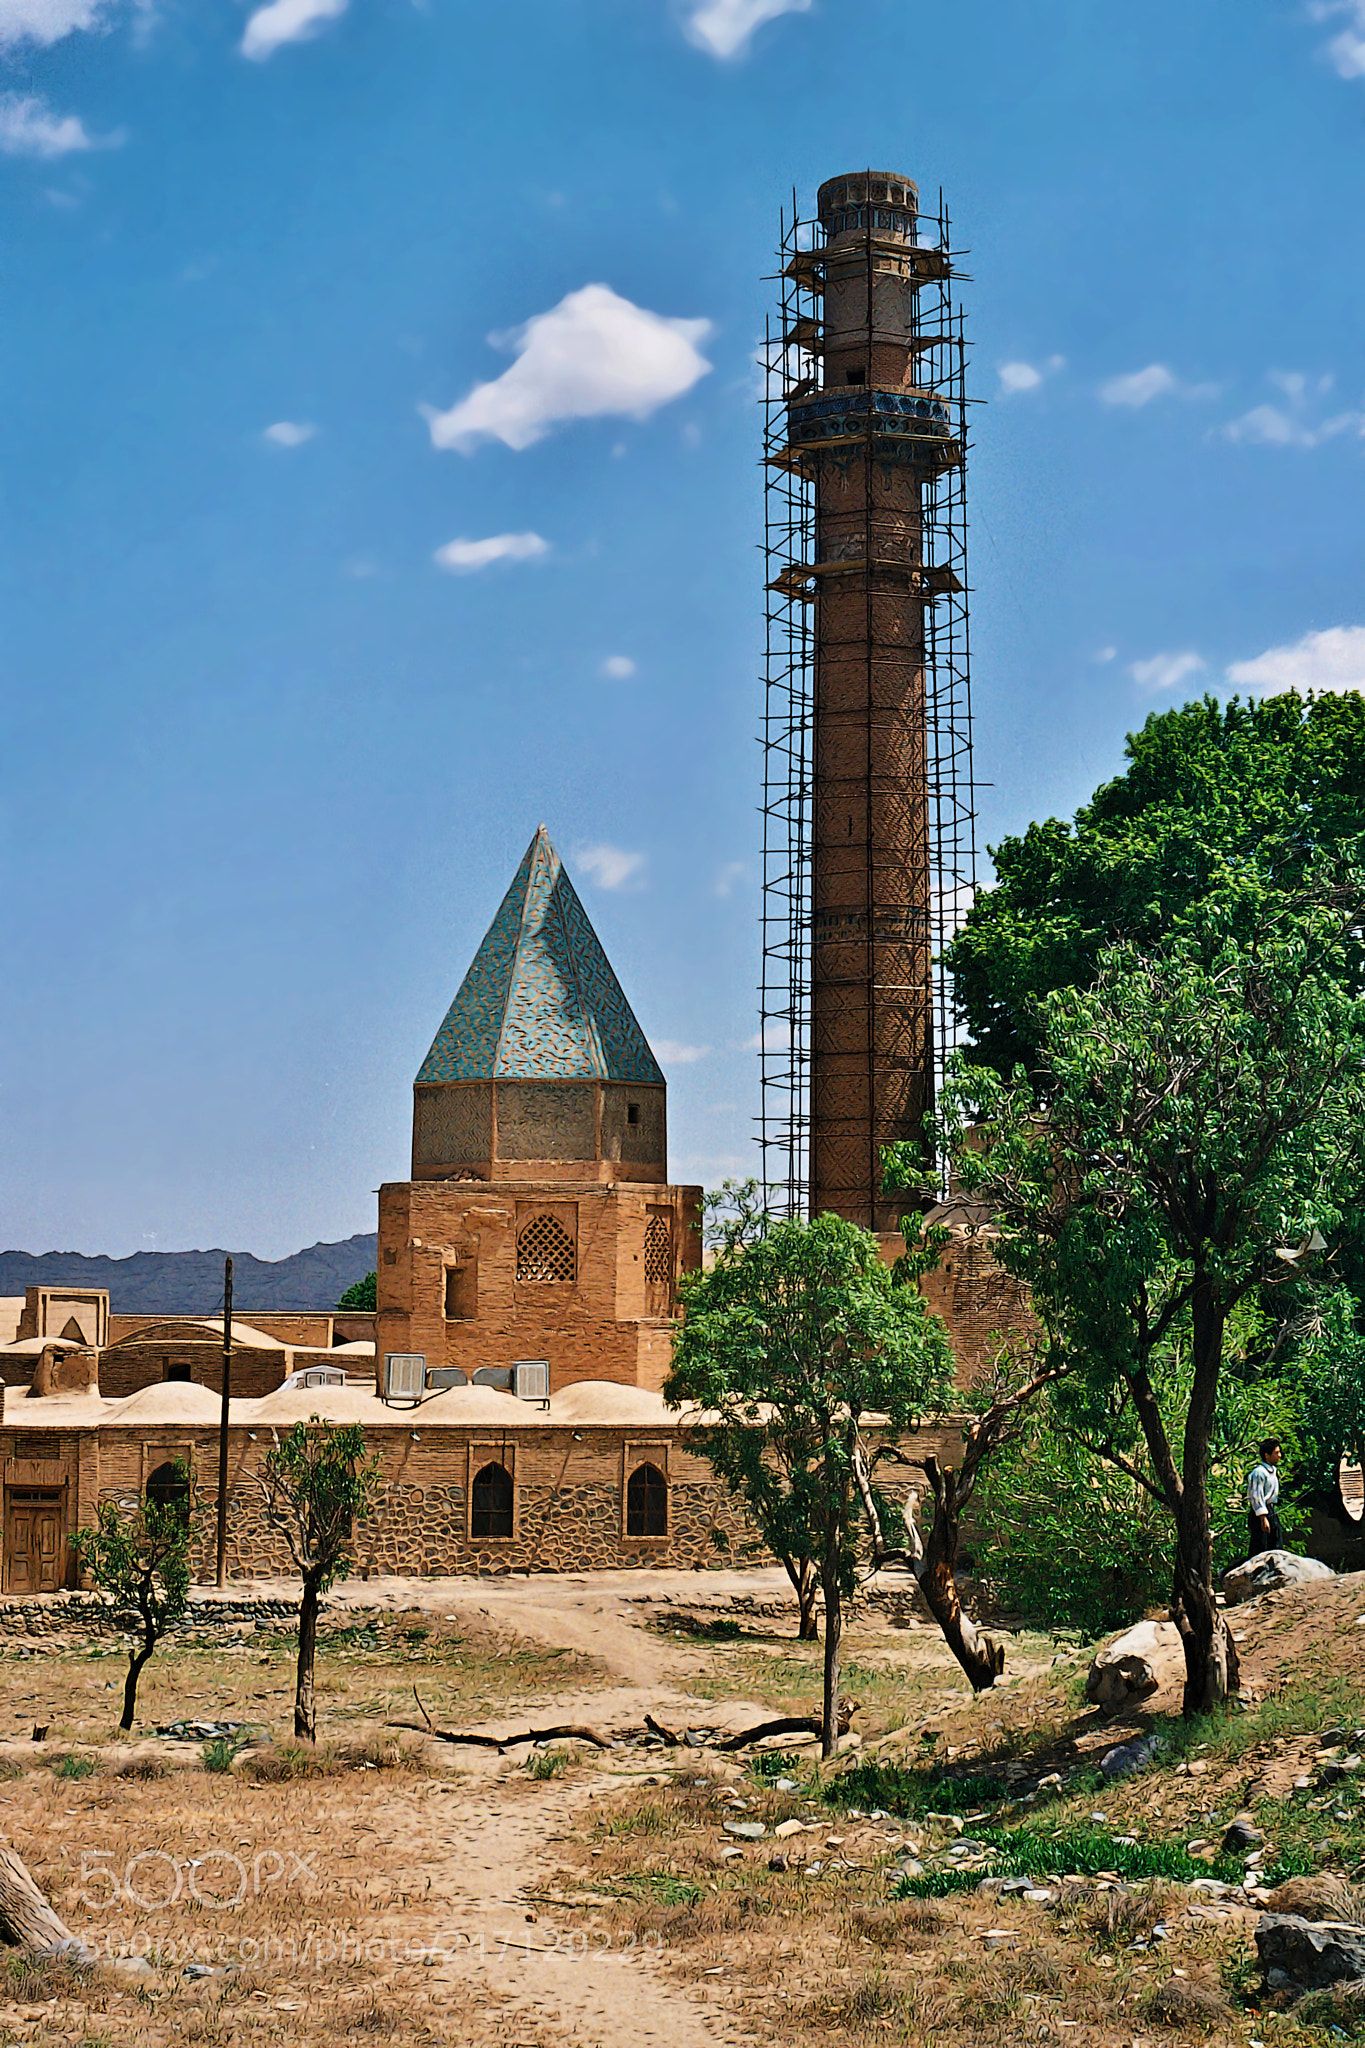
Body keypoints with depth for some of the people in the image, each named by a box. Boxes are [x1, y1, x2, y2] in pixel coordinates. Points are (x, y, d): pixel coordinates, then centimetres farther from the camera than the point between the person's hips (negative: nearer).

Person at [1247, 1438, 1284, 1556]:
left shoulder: (1273, 1470, 14)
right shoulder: (1259, 1472, -16)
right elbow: (1256, 1497, -20)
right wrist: (1263, 1518, -23)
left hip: (1271, 1511, 10)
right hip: (1260, 1512, -10)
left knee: (1277, 1548, 9)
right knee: (1259, 1549, -8)